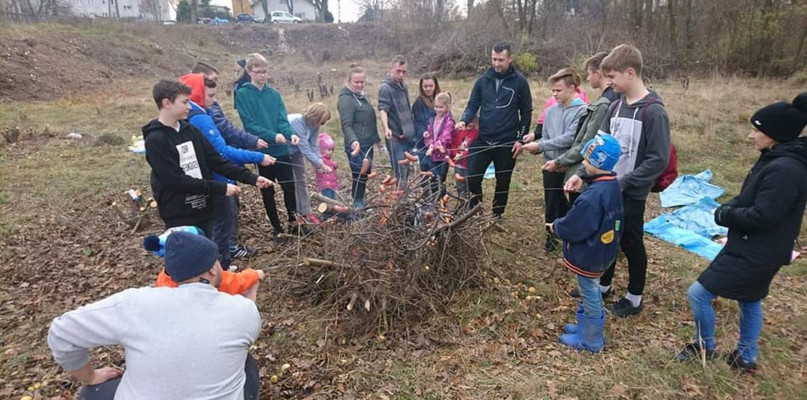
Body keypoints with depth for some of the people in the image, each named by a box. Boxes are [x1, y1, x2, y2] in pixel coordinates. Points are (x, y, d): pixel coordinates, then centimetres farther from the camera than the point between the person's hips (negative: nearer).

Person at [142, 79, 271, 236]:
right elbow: (177, 180, -21)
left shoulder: (190, 130, 6)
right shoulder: (155, 140, -15)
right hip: (179, 217, -6)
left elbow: (216, 161, 3)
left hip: (203, 209, 7)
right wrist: (221, 188, -22)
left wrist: (251, 178, -6)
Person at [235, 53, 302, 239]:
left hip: (281, 150, 3)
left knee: (289, 185, 7)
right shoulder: (243, 94, -5)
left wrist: (290, 134, -22)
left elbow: (283, 120, -1)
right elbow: (249, 124, -13)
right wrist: (272, 135, -25)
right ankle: (277, 227, 22)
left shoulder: (275, 94, 7)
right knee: (267, 191, 9)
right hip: (261, 150, -3)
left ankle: (293, 221, 26)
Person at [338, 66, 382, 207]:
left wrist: (377, 139, 27)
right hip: (357, 146, -9)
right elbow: (346, 125, -22)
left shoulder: (362, 96, 16)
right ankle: (358, 206, 5)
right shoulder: (346, 99, -12)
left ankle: (361, 204, 27)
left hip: (367, 144, 9)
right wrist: (353, 141, -37)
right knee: (359, 176, -6)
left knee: (366, 174, 15)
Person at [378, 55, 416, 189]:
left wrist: (414, 130, 24)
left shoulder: (403, 86, 14)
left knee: (406, 171, 13)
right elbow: (383, 109, -21)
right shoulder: (385, 87, -9)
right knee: (400, 172, -6)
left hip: (409, 135, 7)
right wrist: (386, 128, -37)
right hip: (395, 137, -7)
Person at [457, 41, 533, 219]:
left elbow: (526, 112, -1)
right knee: (472, 178, -1)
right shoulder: (483, 80, 3)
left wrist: (520, 139, -6)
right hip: (483, 139, 2)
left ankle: (497, 216, 28)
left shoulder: (519, 81, -4)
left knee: (503, 182, 10)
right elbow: (473, 105, 5)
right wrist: (464, 120, -16)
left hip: (507, 142, -2)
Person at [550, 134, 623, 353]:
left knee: (590, 295, 7)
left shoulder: (594, 195, -31)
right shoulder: (612, 186, 1)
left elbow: (574, 228, -26)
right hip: (600, 251, 10)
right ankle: (586, 327, 42)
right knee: (590, 292, 24)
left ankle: (590, 340, 25)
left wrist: (556, 226, -8)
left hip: (588, 256, -9)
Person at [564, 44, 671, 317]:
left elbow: (658, 159, -19)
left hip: (631, 194, -6)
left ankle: (634, 299, 27)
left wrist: (623, 183, -22)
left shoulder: (654, 111, -17)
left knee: (631, 245, 9)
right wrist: (582, 174, -5)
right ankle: (602, 285, 37)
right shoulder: (616, 106, 4)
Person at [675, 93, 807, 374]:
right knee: (749, 300, 23)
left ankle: (704, 347, 20)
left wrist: (724, 215, -13)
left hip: (755, 253, -10)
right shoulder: (777, 160, 6)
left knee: (698, 294, -3)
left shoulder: (784, 169, -26)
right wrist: (729, 209, -6)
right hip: (756, 248, 10)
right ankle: (745, 358, 41)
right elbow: (751, 199, 13)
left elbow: (762, 216, -29)